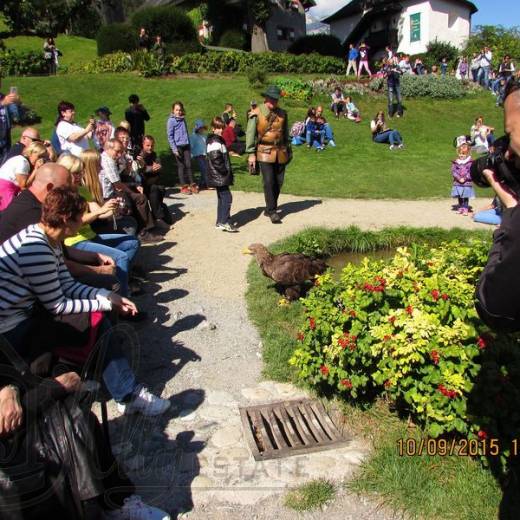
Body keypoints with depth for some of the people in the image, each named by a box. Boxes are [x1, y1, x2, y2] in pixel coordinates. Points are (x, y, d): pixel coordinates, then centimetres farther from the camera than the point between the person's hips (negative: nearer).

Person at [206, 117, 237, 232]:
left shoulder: (219, 140, 17)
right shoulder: (215, 142, -15)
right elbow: (215, 158, -25)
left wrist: (227, 170, 16)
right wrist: (224, 170, -18)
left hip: (220, 176, 11)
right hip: (219, 176, -11)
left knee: (222, 198, 14)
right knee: (227, 197, -12)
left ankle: (220, 222, 21)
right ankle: (224, 222, -10)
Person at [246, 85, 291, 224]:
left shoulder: (282, 114, 7)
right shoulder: (256, 114, -6)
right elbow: (250, 134, -5)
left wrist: (287, 149, 19)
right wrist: (251, 154, -7)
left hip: (280, 152, 5)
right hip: (265, 152, -5)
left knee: (279, 182, 7)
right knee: (269, 182, -11)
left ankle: (269, 209, 23)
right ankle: (272, 212, -1)